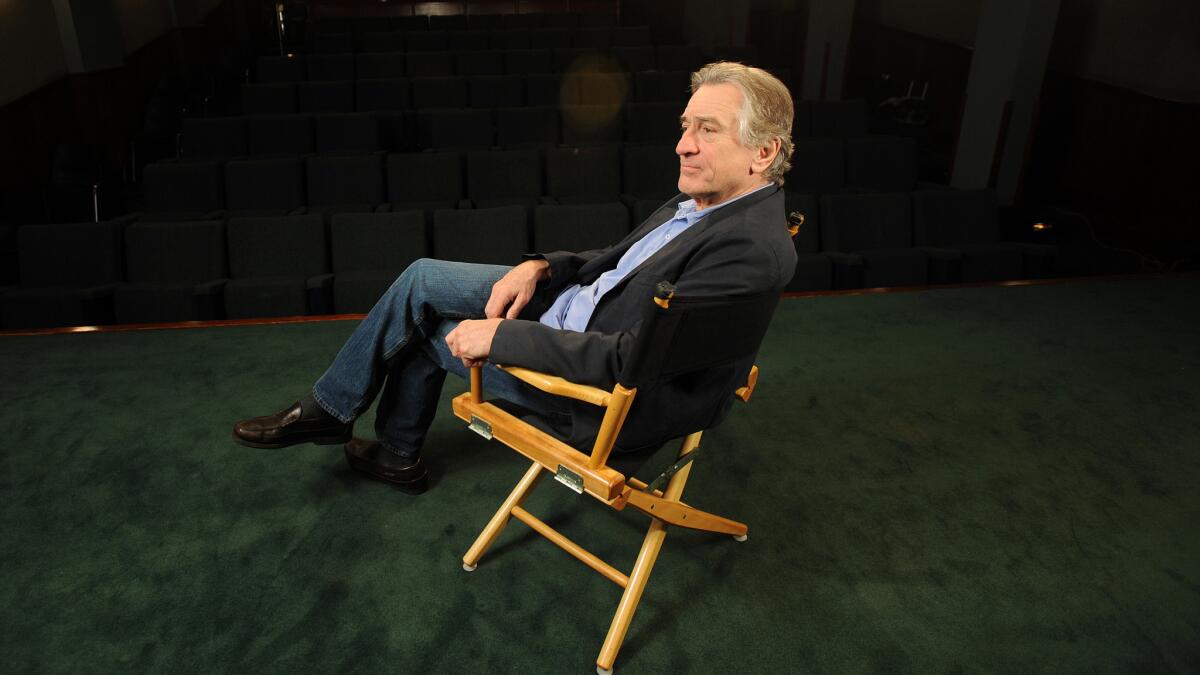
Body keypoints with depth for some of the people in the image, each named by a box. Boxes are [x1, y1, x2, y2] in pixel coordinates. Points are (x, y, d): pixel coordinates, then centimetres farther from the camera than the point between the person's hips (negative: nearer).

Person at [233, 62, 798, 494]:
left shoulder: (753, 248, -28)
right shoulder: (699, 203, 1)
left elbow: (627, 359, -32)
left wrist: (501, 335, -26)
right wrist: (541, 266, -6)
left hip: (604, 394, -8)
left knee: (422, 325, 0)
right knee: (422, 281, 8)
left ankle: (328, 411, 29)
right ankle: (396, 455, 25)